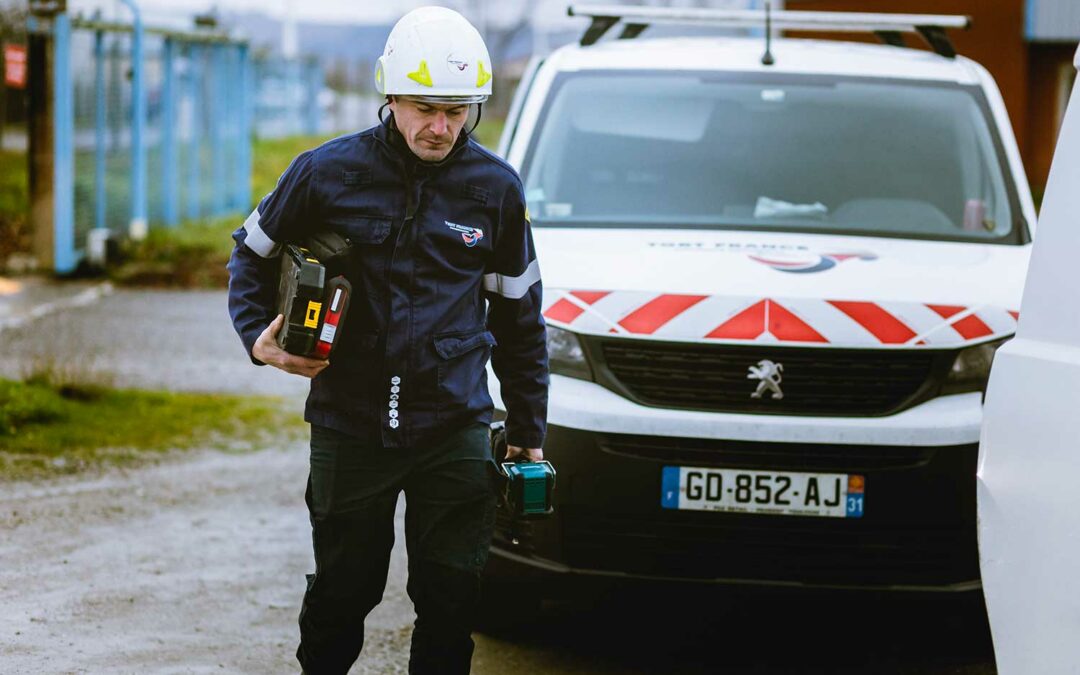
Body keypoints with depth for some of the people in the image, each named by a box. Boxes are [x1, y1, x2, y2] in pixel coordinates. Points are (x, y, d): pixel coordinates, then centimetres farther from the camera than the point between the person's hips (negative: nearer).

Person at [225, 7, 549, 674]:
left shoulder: (496, 187, 2)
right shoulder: (328, 172, -4)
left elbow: (520, 315, 11)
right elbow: (252, 254, 13)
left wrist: (530, 433, 11)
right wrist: (258, 335, -4)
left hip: (456, 426, 1)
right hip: (348, 427, -1)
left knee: (452, 597, 3)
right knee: (341, 594, 8)